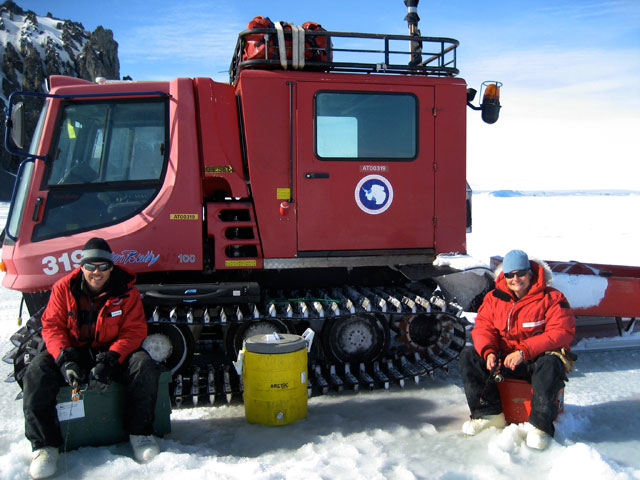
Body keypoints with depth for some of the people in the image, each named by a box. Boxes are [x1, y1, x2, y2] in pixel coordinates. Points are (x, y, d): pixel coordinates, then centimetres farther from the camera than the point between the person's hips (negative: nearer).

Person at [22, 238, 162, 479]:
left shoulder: (127, 291, -5)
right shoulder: (63, 288, -1)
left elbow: (134, 330, -9)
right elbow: (52, 326, -3)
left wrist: (109, 361, -26)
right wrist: (65, 360, -22)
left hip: (113, 353, -1)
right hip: (73, 351, 1)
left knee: (145, 367, -28)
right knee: (36, 373, -26)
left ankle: (140, 432, -11)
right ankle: (44, 444, -15)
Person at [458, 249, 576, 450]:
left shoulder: (551, 298, -8)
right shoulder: (494, 298, 6)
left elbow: (562, 332, -18)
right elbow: (483, 328, 2)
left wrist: (524, 352, -26)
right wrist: (488, 352, -21)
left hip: (538, 360, -4)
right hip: (504, 360, 4)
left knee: (550, 363, -37)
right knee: (468, 355, -14)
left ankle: (539, 424, -26)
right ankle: (490, 413, -12)